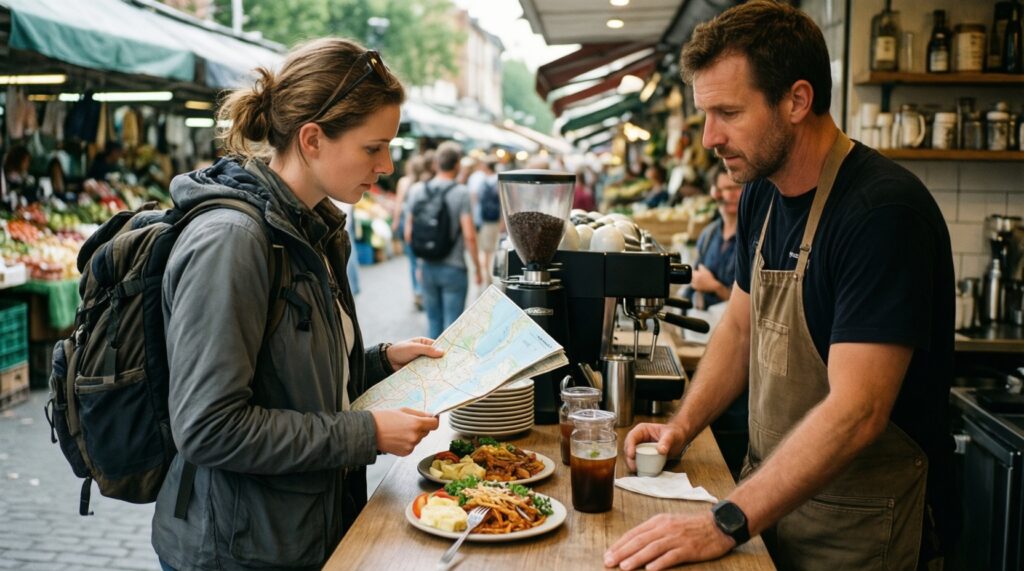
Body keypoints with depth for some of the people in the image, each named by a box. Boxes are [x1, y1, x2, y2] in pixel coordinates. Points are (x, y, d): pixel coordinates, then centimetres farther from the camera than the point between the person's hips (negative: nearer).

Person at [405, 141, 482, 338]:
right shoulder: (461, 192, -11)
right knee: (452, 325, 2)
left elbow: (408, 234, 4)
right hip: (454, 268, -4)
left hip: (427, 267, 4)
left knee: (434, 322, 15)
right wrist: (477, 268, -5)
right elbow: (469, 235, -15)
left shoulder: (417, 191, 2)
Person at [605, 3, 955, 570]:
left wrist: (725, 523, -31)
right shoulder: (761, 195, 2)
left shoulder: (883, 210, -24)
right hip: (774, 494, 7)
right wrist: (682, 427, 2)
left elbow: (856, 412, -29)